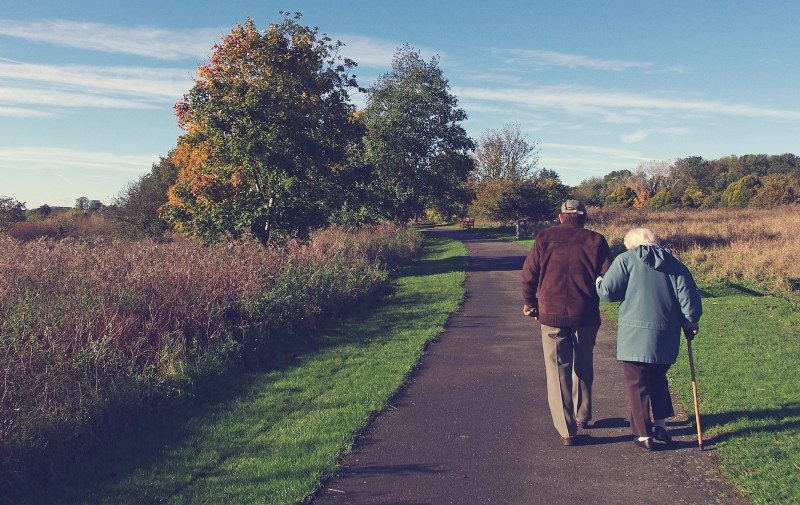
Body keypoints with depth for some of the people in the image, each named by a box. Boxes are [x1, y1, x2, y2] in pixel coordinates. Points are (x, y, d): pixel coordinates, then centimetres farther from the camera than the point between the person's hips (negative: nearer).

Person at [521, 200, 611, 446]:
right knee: (583, 366, 21)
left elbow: (528, 274, 0)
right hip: (586, 315, 1)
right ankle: (582, 415, 35)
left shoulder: (545, 238, 1)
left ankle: (566, 430, 4)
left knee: (558, 370, 5)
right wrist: (598, 295, 19)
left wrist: (530, 303, 14)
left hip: (551, 315, -1)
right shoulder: (595, 240, 2)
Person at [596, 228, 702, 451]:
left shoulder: (625, 260, -3)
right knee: (658, 379, 25)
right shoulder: (674, 264, 10)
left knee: (638, 384, 6)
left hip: (635, 336, -5)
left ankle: (644, 435, 11)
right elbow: (689, 297, 5)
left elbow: (607, 292, -8)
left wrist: (598, 282, 13)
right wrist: (690, 322, 18)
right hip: (666, 337, 5)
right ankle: (661, 425, 26)